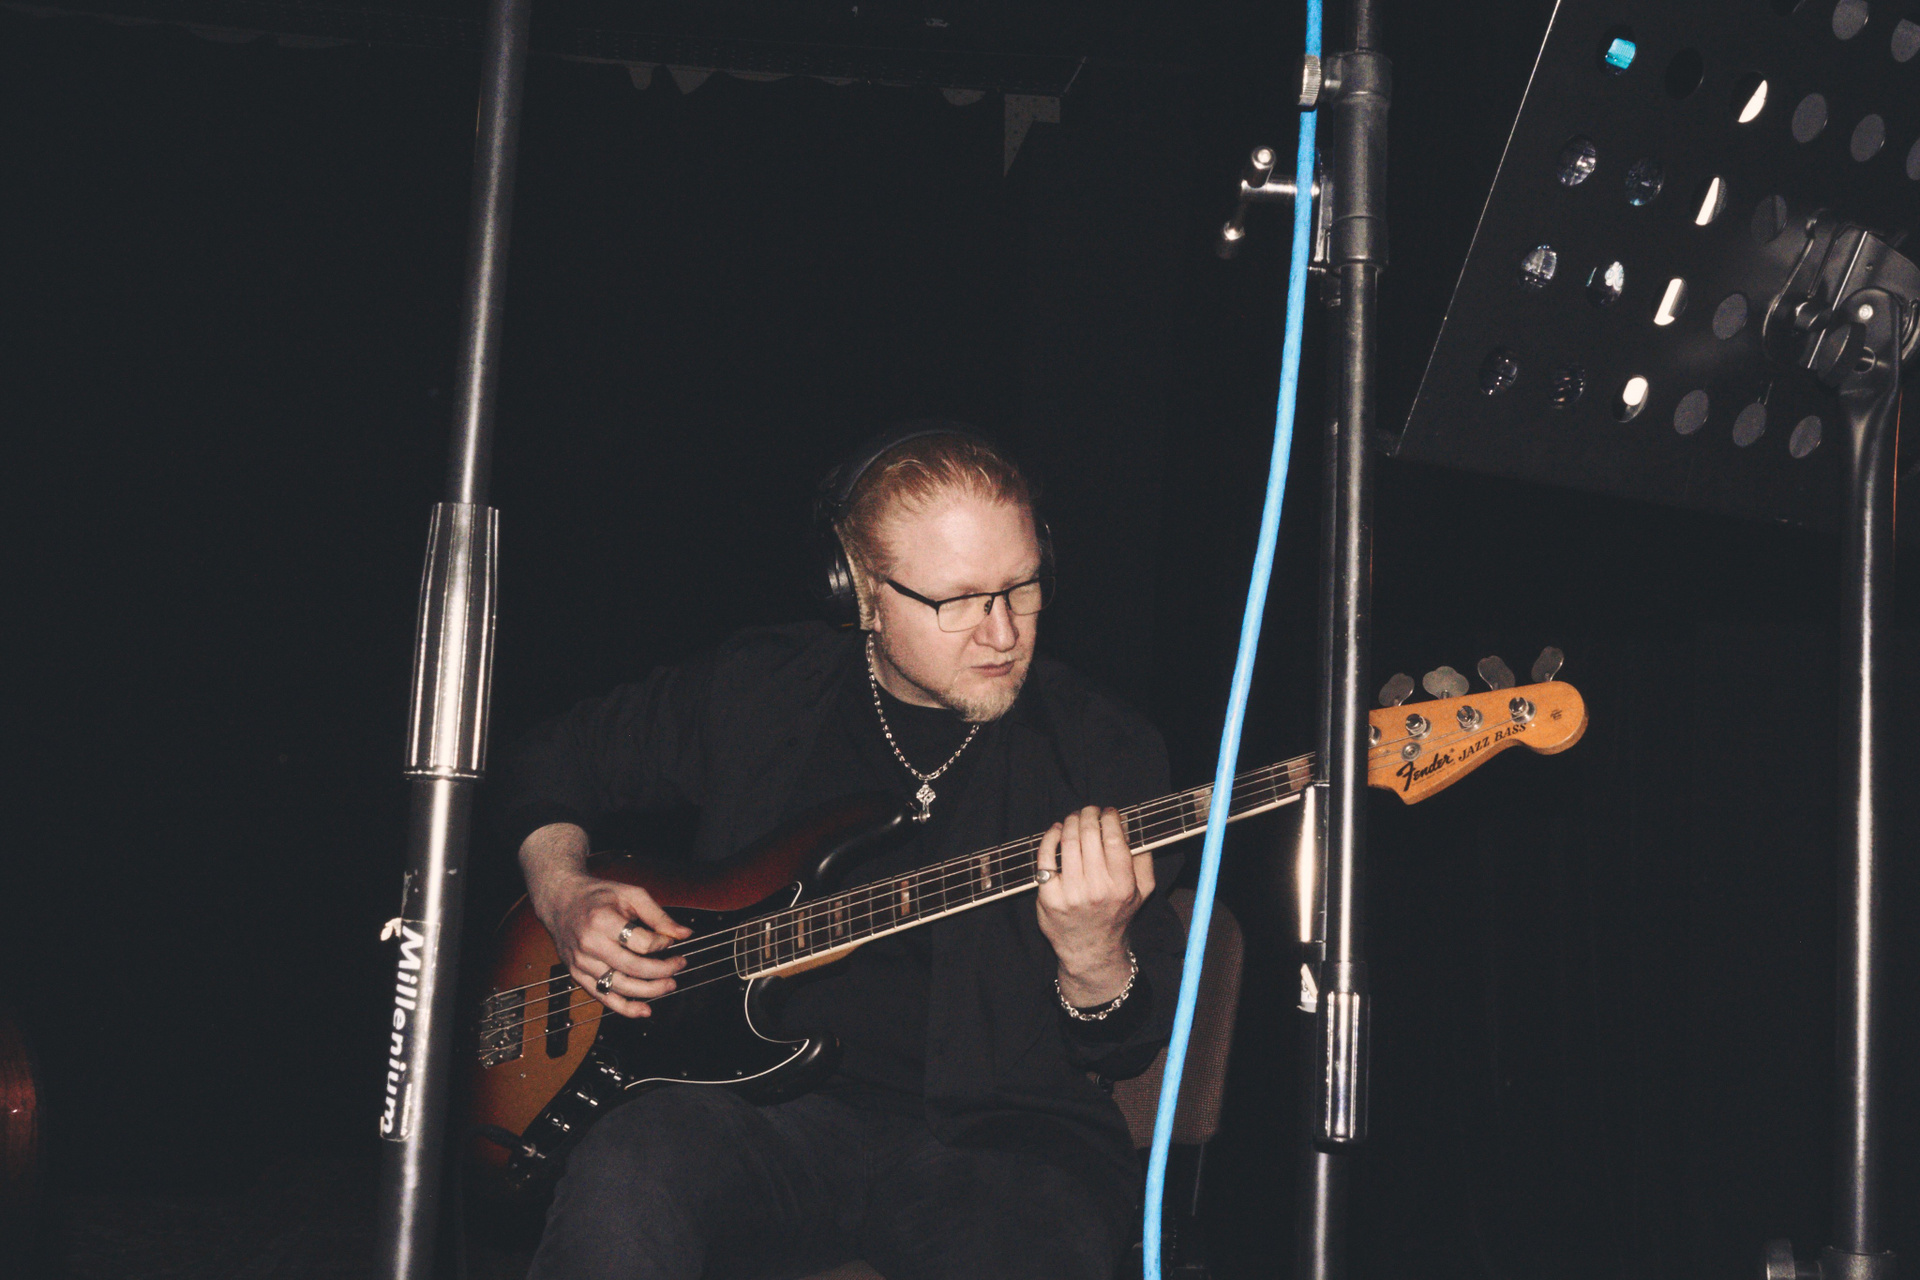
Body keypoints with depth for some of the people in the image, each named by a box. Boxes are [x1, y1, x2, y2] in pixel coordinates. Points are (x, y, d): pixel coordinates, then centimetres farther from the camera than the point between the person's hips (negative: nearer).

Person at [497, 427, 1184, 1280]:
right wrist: (561, 896, 5)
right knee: (629, 1176, -33)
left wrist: (1093, 962, -23)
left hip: (997, 1132, -1)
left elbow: (1132, 1051, 0)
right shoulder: (756, 691, 7)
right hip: (779, 1105, 1)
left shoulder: (1107, 752, 2)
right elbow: (551, 762, 25)